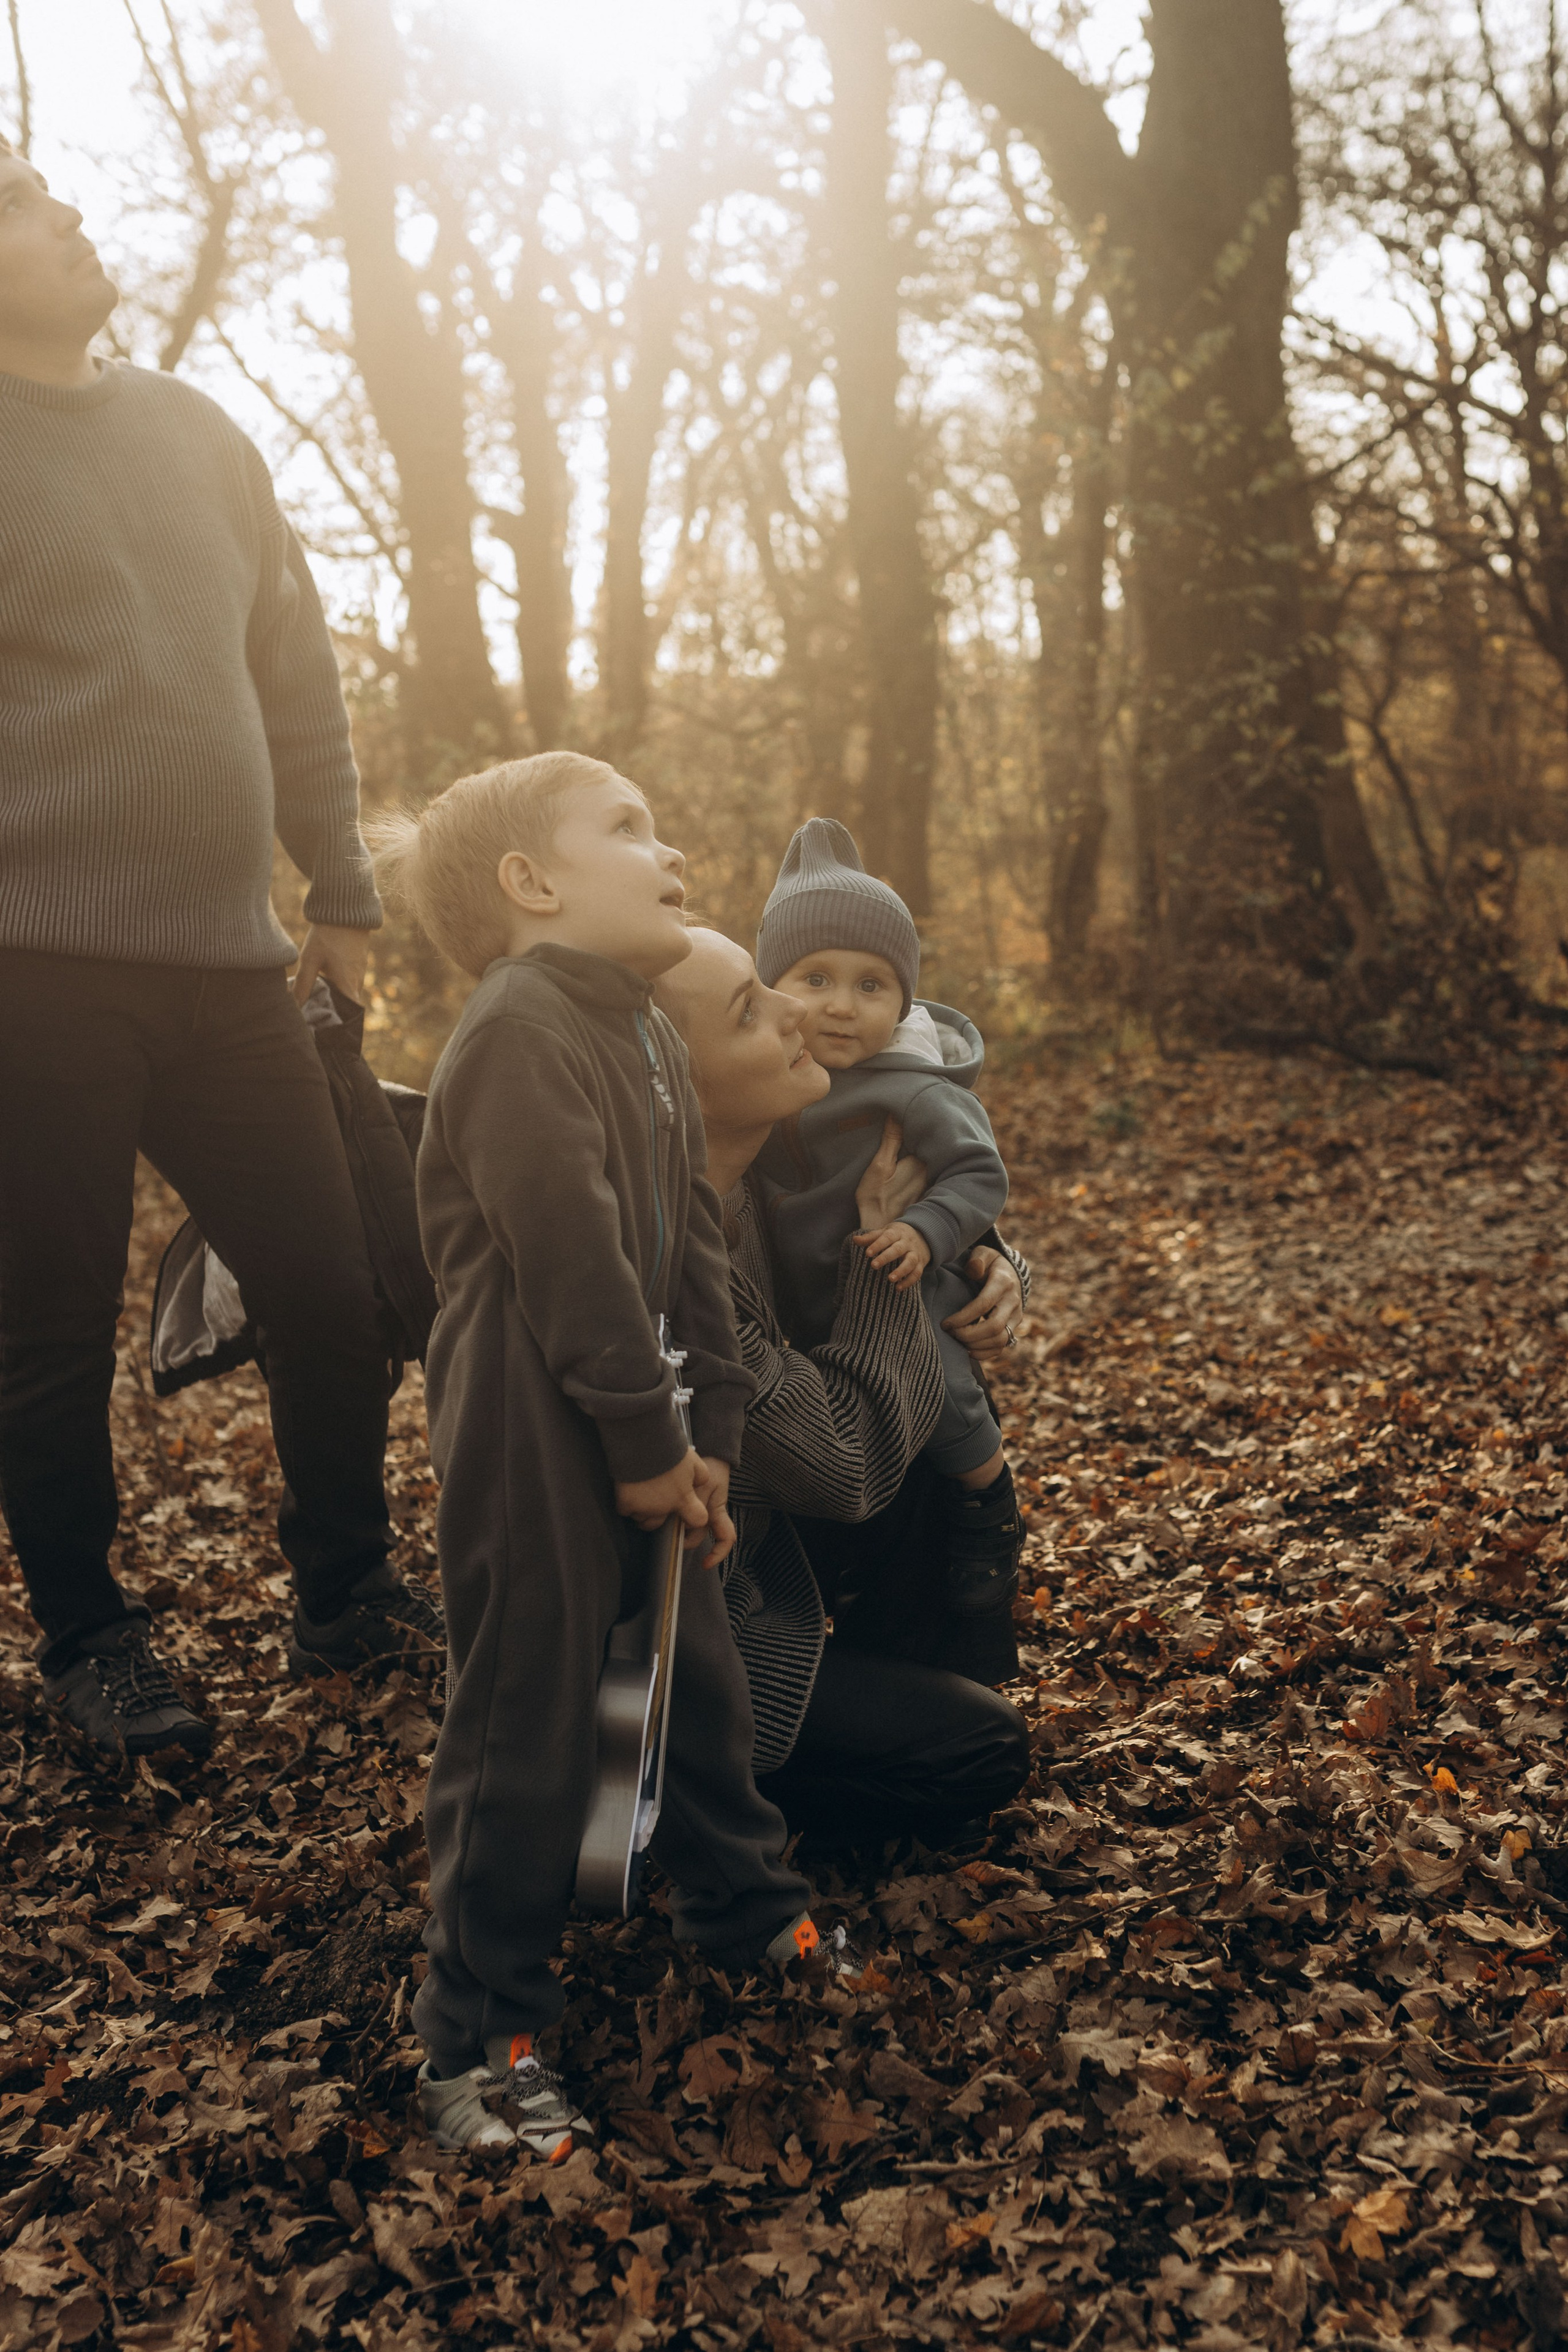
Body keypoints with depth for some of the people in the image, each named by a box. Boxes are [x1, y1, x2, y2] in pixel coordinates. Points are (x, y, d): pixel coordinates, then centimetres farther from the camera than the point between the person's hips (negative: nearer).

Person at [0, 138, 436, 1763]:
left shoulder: (199, 435, 16)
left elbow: (296, 675, 18)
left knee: (331, 1291, 4)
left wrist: (340, 887, 15)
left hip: (227, 961, 5)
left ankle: (345, 1596, 23)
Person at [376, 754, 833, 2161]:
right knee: (525, 1726, 0)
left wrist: (710, 1430, 6)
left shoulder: (650, 1036, 12)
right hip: (533, 1440, -9)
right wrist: (649, 1442, -17)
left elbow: (693, 1242, 11)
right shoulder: (521, 1031, -20)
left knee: (702, 1675, 21)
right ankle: (480, 2032, 15)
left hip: (644, 1432, 10)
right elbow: (570, 1258, -24)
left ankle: (747, 1913, 42)